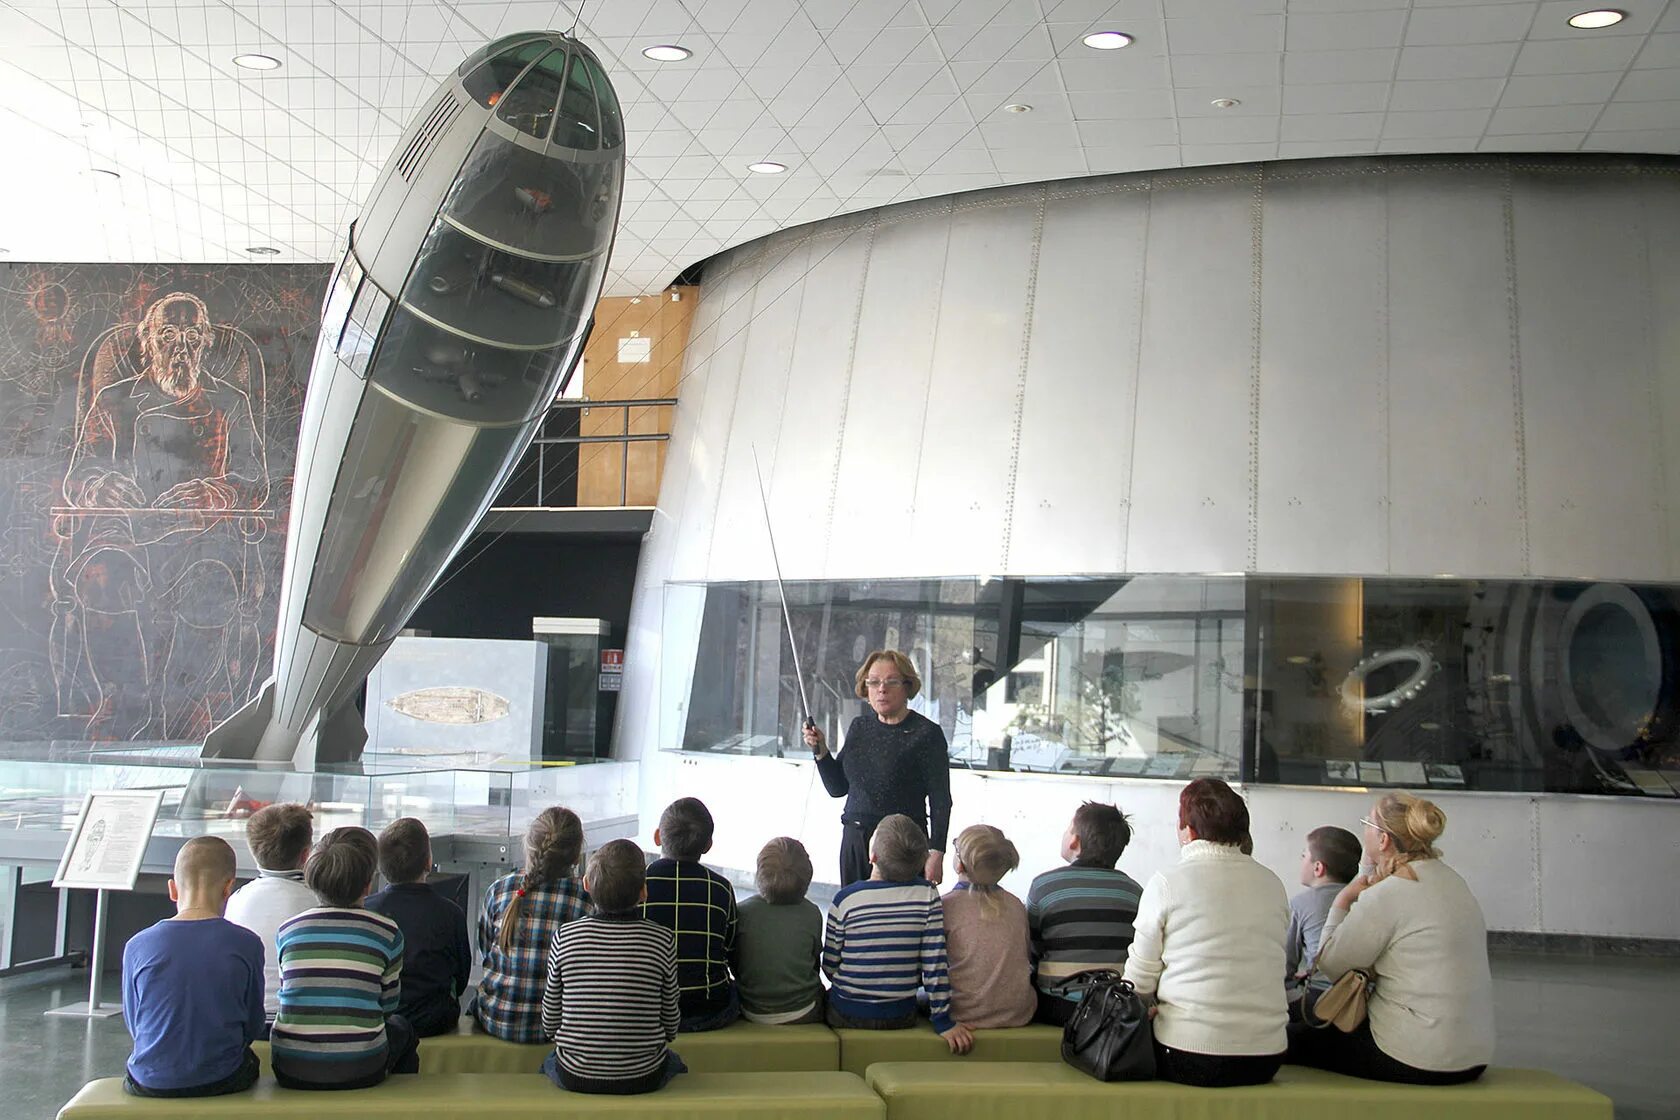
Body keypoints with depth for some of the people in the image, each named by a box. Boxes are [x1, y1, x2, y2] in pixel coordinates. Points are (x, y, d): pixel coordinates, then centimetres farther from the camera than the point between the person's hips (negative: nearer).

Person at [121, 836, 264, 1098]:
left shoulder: (138, 946, -8)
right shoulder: (246, 944, -10)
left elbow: (133, 1025, 4)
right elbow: (252, 1027, -1)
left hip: (150, 1084, 1)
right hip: (222, 1081, -1)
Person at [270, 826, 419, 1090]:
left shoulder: (288, 930, 1)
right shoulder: (387, 932, -4)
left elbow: (286, 995, 14)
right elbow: (388, 1004, 7)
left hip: (290, 1071, 2)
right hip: (359, 1070, -2)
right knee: (401, 1027, 30)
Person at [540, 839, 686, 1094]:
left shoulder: (564, 936, -10)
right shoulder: (662, 940, -11)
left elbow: (550, 1024, -2)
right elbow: (670, 1024, -2)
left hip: (575, 1077, 1)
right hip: (644, 1078, 0)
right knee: (674, 1062, 35)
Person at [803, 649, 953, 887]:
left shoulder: (926, 733, -7)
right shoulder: (859, 727, 11)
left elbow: (940, 801, -8)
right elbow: (837, 788, 16)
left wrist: (936, 854, -15)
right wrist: (821, 751, 1)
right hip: (854, 841, 6)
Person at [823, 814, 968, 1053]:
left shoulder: (845, 899, -14)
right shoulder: (927, 895, -12)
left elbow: (830, 967, -6)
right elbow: (935, 963, -12)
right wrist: (943, 1021, -6)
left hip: (846, 1015, -2)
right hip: (901, 1019, 2)